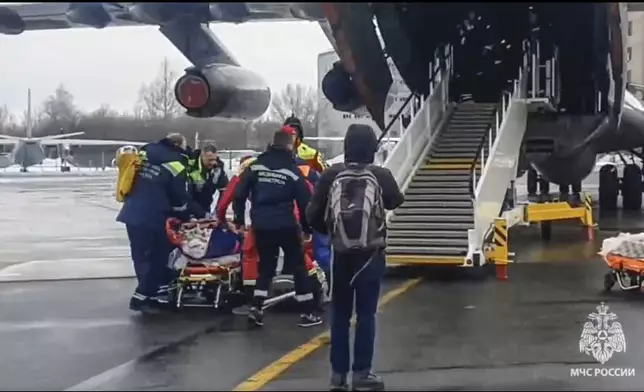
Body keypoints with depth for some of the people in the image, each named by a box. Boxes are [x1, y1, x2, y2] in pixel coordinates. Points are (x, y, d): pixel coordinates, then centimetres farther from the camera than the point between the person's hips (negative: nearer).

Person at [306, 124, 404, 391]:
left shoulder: (331, 175, -7)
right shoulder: (381, 176, -8)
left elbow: (312, 215, -3)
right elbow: (396, 201, 13)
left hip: (340, 254, 1)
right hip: (370, 254, -1)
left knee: (340, 314, 10)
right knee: (366, 314, 6)